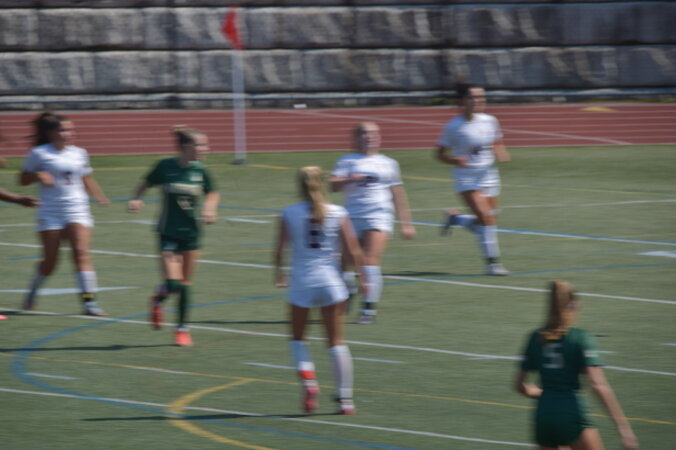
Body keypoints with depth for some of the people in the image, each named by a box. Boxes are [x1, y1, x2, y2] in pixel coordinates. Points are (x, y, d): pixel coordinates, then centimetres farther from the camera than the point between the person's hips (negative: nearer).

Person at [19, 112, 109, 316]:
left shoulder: (79, 154, 9)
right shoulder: (39, 153, -2)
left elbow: (87, 180, 24)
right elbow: (23, 179, 5)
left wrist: (101, 197, 11)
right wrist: (38, 175, -15)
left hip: (78, 211, 2)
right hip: (50, 213, -2)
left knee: (81, 252, -15)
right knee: (50, 260, 1)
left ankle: (89, 300, -18)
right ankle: (33, 290, 30)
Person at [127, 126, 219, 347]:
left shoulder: (200, 170, -3)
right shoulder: (166, 167, -12)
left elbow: (212, 194, 13)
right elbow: (144, 185, 3)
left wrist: (209, 210, -6)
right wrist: (135, 199, -15)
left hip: (190, 232, 3)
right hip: (168, 232, -3)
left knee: (186, 284, 8)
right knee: (173, 283, -13)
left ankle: (182, 329, 23)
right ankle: (157, 301, 22)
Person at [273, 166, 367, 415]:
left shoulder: (289, 214, -4)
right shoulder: (338, 213, -3)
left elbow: (280, 248, -1)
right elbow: (353, 250, -5)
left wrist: (278, 273, 16)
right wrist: (363, 278, 4)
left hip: (302, 282, -1)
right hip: (331, 282, 1)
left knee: (298, 338, 16)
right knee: (336, 341, 8)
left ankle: (308, 378, -9)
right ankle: (345, 398, 5)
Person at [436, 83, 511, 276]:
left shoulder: (490, 121, 2)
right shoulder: (454, 126, -10)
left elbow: (498, 145, 17)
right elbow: (440, 153, -3)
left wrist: (501, 154, -6)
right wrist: (455, 161, -23)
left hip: (488, 176, 5)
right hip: (467, 178, -5)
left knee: (490, 219, 5)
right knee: (485, 216, -19)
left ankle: (454, 218, 31)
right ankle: (492, 261, -8)